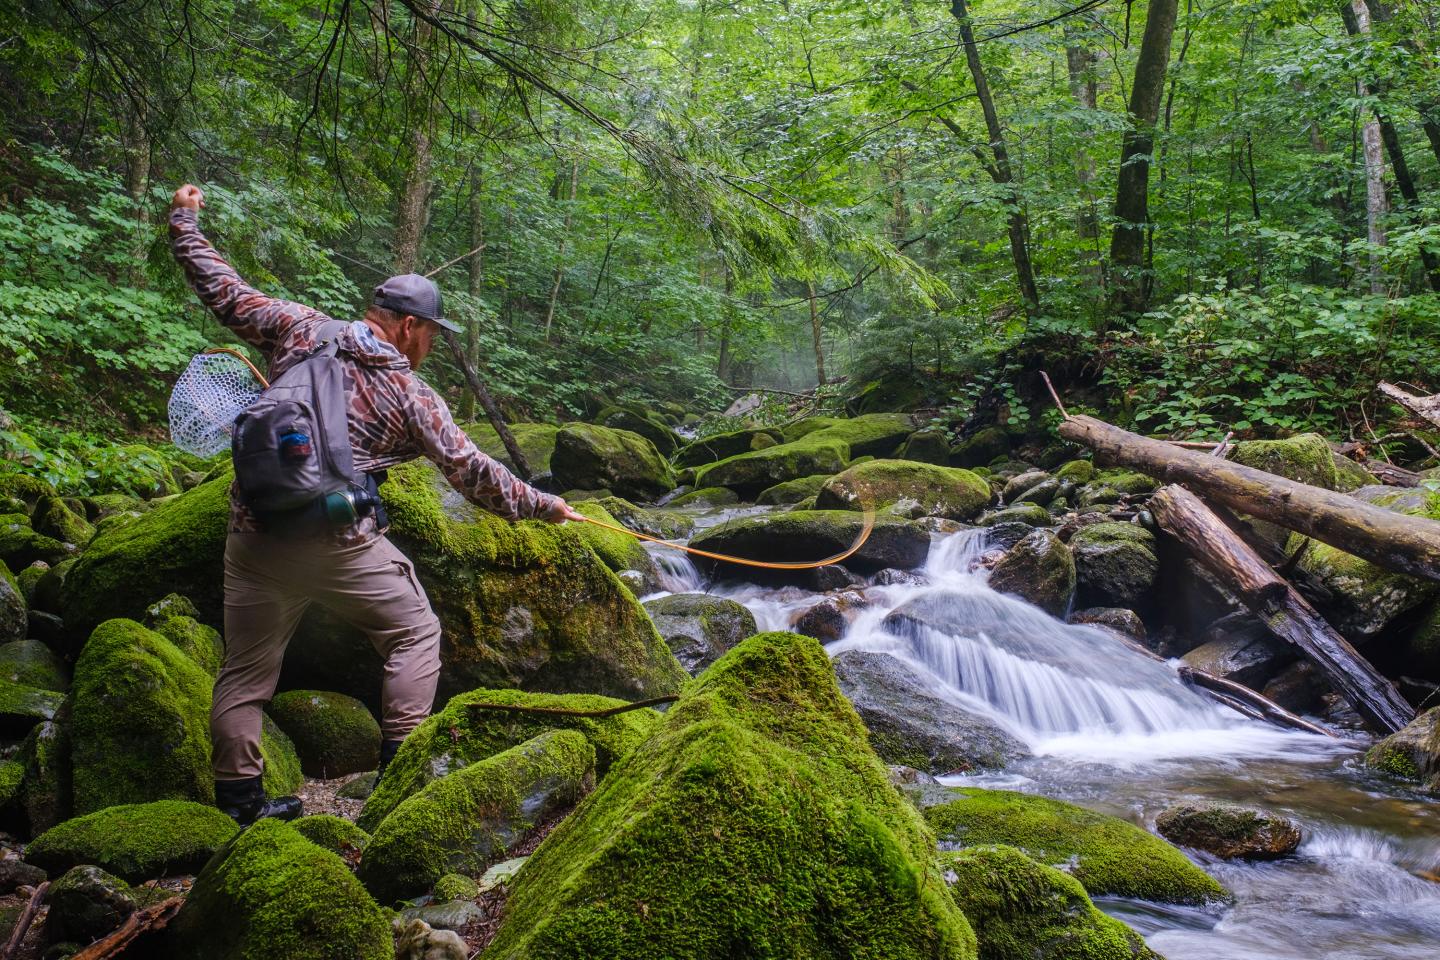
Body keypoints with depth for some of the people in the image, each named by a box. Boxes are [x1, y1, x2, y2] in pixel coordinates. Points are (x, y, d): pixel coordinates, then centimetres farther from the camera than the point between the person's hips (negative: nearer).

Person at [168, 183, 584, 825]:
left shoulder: (301, 329, 7)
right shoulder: (409, 394, 0)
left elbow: (225, 295, 13)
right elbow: (469, 471, 2)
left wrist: (185, 222, 28)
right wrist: (543, 507, 12)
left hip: (253, 534, 5)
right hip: (336, 545, -4)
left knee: (246, 668, 16)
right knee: (415, 632, 13)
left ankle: (237, 798, 24)